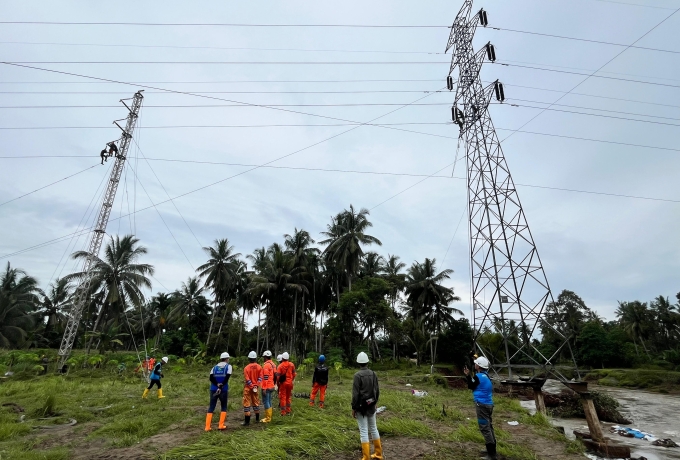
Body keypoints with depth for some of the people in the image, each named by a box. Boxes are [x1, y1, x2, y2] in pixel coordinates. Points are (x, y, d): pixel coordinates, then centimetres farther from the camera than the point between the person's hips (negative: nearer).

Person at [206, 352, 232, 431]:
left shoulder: (215, 366, 13)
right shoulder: (228, 366, 2)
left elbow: (211, 378, -2)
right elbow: (227, 378, -11)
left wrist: (217, 384, -8)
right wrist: (221, 386, -11)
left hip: (213, 389, 3)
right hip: (223, 389, -3)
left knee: (211, 407, 11)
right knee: (223, 407, 14)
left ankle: (207, 427, 6)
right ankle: (221, 425, 11)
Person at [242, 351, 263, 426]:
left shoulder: (246, 368, -13)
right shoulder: (259, 367, -2)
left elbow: (247, 379, -14)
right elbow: (260, 377, -7)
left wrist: (252, 386, -9)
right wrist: (256, 385, -9)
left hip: (248, 388, -4)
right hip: (255, 387, 4)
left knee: (247, 404, 2)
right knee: (256, 402, 17)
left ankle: (247, 421, 3)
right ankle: (257, 419, 28)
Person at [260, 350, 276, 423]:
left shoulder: (266, 365, -17)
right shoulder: (273, 364, 11)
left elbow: (265, 377, -21)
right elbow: (275, 375, 15)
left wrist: (264, 388, -20)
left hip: (266, 387, -9)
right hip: (271, 386, 9)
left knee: (266, 401, -1)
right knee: (269, 401, 15)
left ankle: (268, 418, 4)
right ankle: (269, 417, 23)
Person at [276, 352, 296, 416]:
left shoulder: (280, 366, -12)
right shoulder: (291, 365, -2)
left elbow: (278, 376, -14)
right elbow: (294, 374, 3)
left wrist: (278, 383, 0)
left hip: (283, 383, -3)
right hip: (289, 383, 4)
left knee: (283, 397, 6)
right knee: (288, 397, 17)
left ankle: (283, 412, 9)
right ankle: (288, 411, 24)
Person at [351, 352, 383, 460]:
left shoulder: (358, 375, -17)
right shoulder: (373, 374, -1)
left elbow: (355, 393, -17)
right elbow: (377, 391, 6)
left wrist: (353, 408, -8)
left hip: (361, 406, -6)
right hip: (371, 406, 6)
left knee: (364, 431, 3)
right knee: (373, 428, 18)